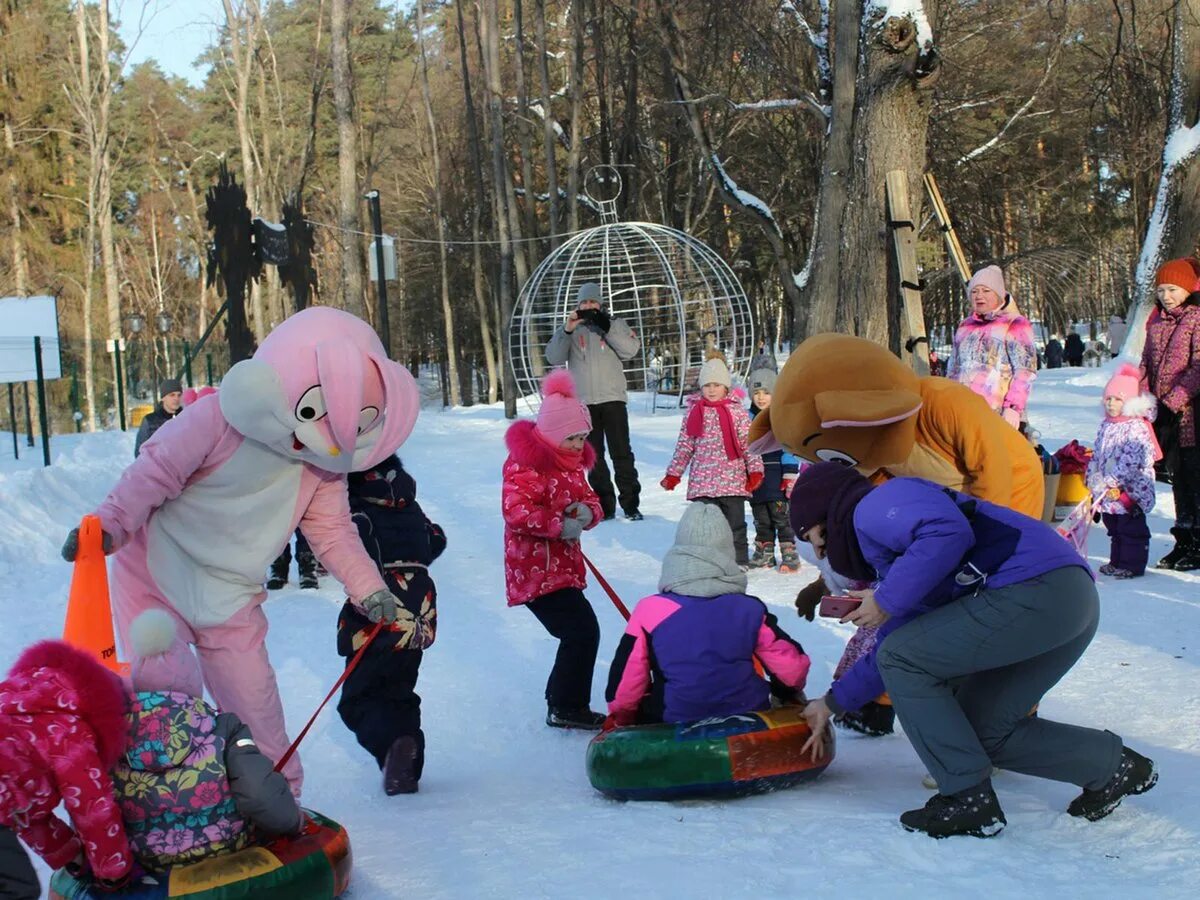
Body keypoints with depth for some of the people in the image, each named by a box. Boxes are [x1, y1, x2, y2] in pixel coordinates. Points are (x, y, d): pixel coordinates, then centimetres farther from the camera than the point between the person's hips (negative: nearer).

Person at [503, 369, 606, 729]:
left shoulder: (572, 463, 14)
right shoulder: (526, 464, -16)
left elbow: (589, 498, 16)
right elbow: (516, 511, -26)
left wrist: (588, 512, -7)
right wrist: (559, 526, -25)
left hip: (562, 567, 10)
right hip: (536, 569, -10)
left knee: (578, 633, 15)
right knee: (583, 630, -13)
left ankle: (560, 700, 30)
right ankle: (567, 709, -3)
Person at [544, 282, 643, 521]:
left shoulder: (615, 324, 8)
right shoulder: (571, 329, 12)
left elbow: (631, 350, -8)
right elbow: (553, 357, -1)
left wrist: (606, 327, -16)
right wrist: (566, 330, -14)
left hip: (612, 399, -2)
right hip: (583, 402, 2)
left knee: (621, 452, -5)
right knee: (593, 456, 5)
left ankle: (630, 503, -2)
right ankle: (604, 505, 10)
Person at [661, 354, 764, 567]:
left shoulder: (737, 411, 0)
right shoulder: (694, 411, 6)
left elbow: (749, 442, 0)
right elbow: (684, 445, 10)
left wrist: (755, 470, -7)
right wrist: (673, 473, 8)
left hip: (733, 479, -2)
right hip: (702, 481, 2)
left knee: (735, 523, 5)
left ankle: (739, 561, 15)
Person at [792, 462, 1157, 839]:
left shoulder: (874, 506, -1)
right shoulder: (885, 555, 30)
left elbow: (948, 531, -20)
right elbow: (892, 647, 36)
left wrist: (888, 600, -11)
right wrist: (833, 702, 41)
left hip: (1034, 591, -11)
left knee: (901, 657, -3)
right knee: (980, 729, 17)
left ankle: (969, 799, -3)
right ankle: (1113, 766, 23)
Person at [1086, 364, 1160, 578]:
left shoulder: (1137, 427, -15)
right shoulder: (1106, 426, 12)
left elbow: (1132, 460, -23)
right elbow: (1097, 455, 18)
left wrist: (1113, 480, -25)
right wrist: (1093, 477, 10)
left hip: (1131, 489, -8)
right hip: (1108, 492, 8)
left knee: (1131, 529, -1)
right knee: (1114, 529, 17)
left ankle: (1132, 565, 5)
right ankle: (1117, 562, 26)